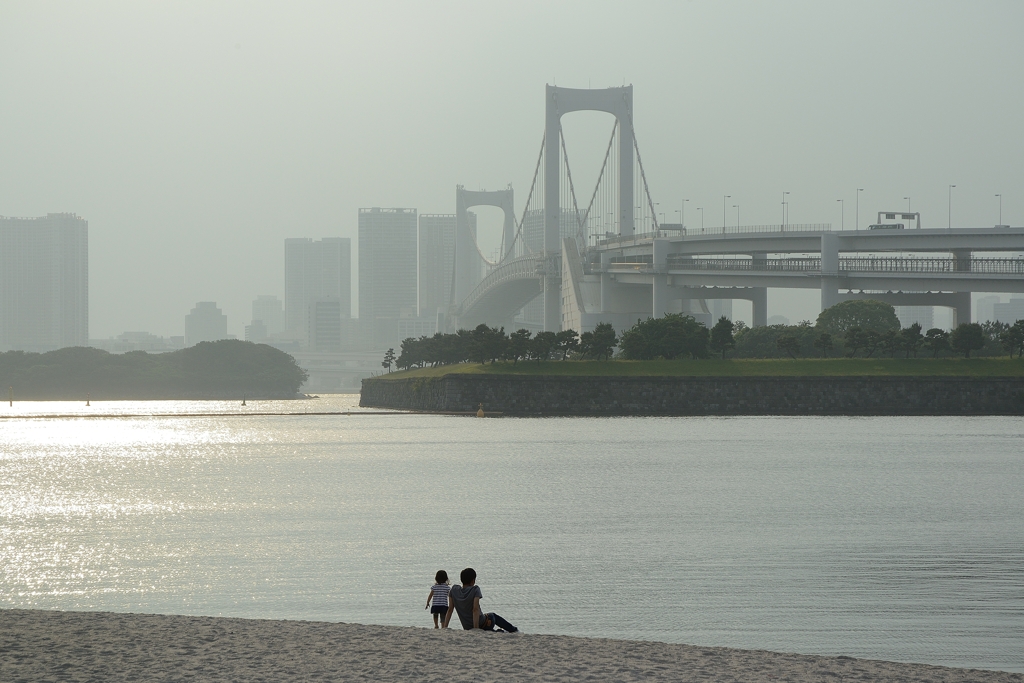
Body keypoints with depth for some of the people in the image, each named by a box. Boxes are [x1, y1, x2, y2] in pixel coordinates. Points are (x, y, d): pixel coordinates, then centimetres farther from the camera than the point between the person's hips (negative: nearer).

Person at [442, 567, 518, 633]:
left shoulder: (454, 590, -5)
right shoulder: (475, 590, -18)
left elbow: (450, 609, -3)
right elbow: (475, 609, -25)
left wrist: (444, 627, -2)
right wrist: (476, 628, -27)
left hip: (467, 628, 4)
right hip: (483, 625, -4)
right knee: (492, 615, 32)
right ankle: (513, 630, 47)